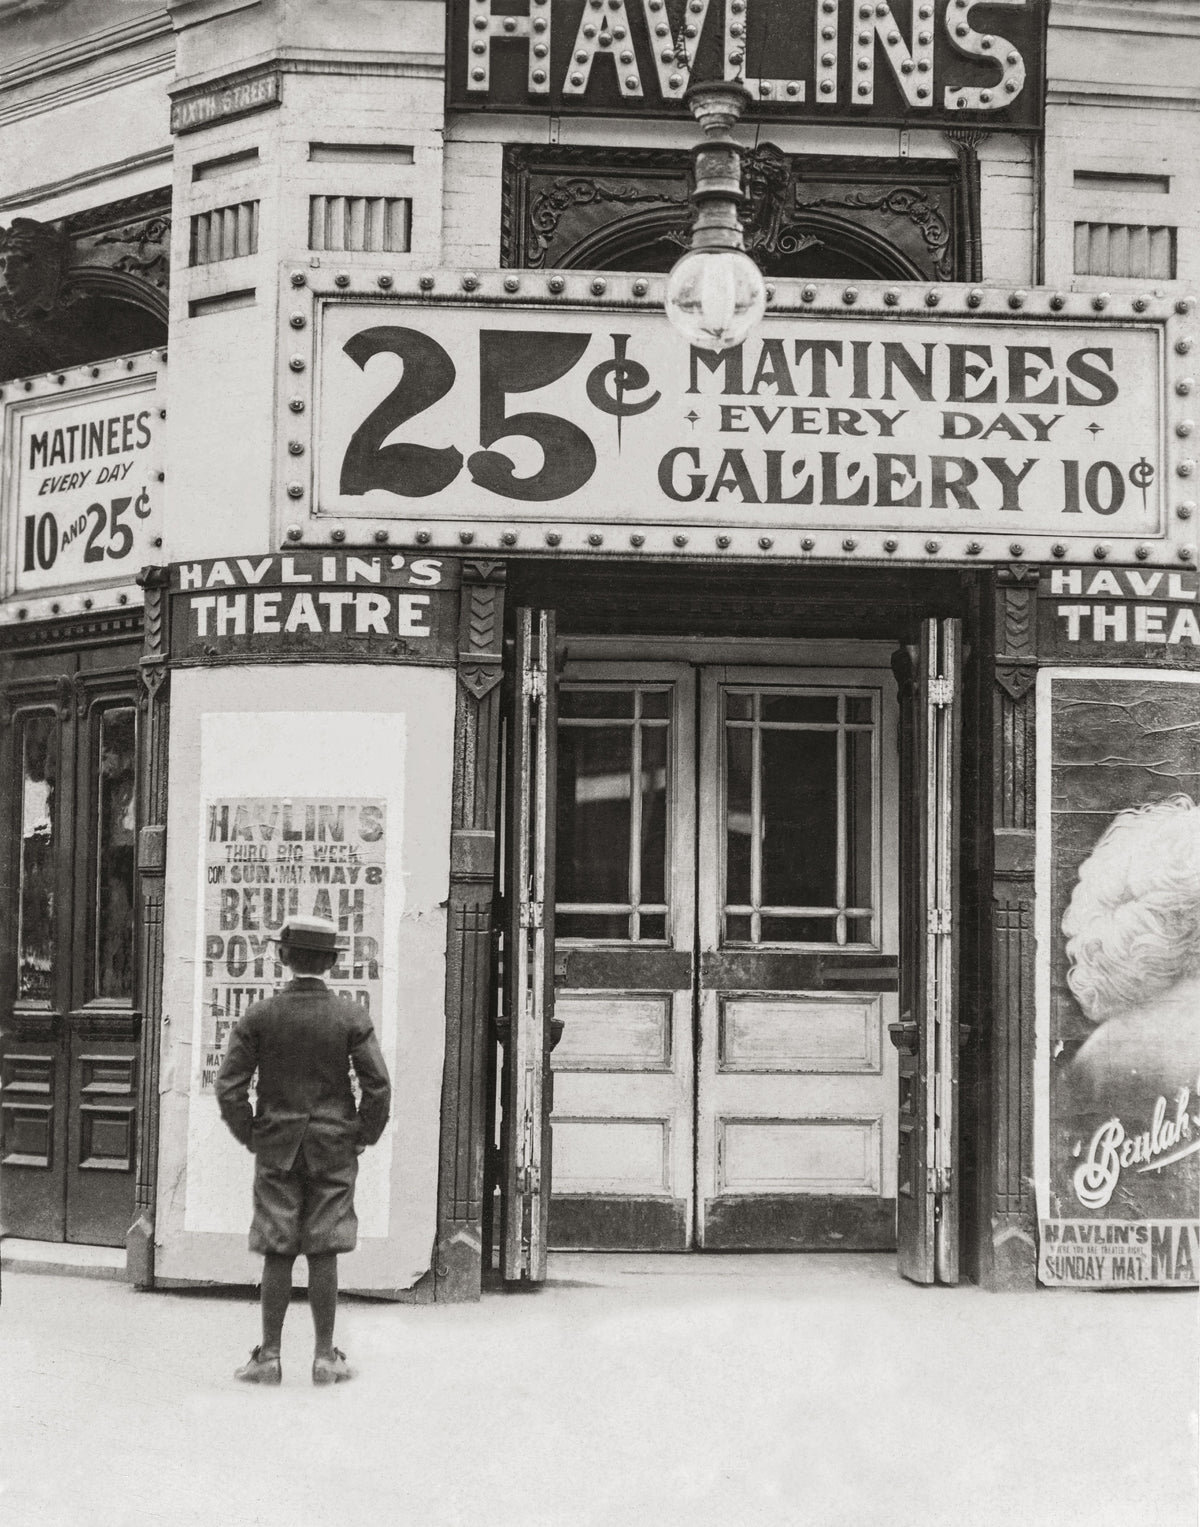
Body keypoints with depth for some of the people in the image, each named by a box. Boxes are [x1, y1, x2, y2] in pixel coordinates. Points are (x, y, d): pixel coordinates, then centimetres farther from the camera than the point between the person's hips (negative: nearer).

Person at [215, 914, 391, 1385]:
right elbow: (379, 1089, -9)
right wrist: (362, 1136, 5)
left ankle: (269, 1356, 8)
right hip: (333, 1150, 0)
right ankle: (325, 1356, 8)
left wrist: (250, 1136, 7)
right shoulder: (352, 1018, -6)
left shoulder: (258, 1017, -5)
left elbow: (229, 1088, -6)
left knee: (277, 1254, 5)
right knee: (324, 1252, 4)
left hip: (277, 1150, 0)